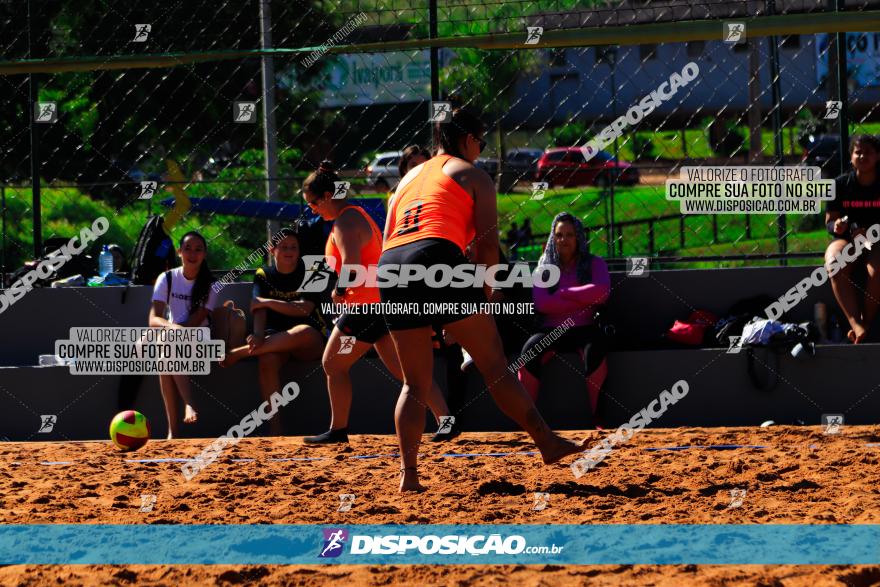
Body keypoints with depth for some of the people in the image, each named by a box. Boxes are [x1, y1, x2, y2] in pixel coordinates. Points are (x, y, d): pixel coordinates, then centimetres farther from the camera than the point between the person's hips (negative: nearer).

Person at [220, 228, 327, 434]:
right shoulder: (264, 275, 8)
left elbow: (304, 309, -12)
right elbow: (259, 309, -7)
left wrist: (268, 302, -14)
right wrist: (258, 336, -27)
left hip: (309, 343, -1)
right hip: (276, 337, 1)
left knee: (304, 332, -41)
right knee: (267, 359, -36)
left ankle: (240, 353, -33)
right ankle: (274, 430, -39)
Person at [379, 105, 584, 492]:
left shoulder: (408, 178, 31)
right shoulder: (473, 175, 14)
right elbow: (487, 244, 3)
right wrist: (485, 288, 15)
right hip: (437, 260, -5)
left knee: (415, 383, 11)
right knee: (494, 365, -2)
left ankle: (408, 473, -1)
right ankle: (546, 443, -5)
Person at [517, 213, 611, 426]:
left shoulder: (594, 264, 11)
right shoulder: (545, 266, 14)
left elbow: (602, 292, -11)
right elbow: (541, 303, -4)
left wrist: (563, 293, -6)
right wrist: (584, 299, -6)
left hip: (584, 329, -1)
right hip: (552, 330, 1)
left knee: (595, 347, -36)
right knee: (530, 349, -31)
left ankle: (596, 416, -31)